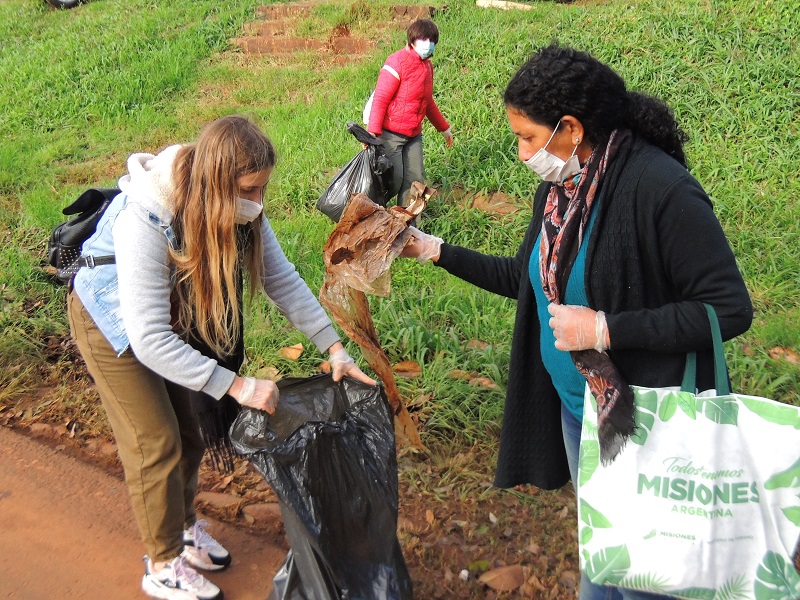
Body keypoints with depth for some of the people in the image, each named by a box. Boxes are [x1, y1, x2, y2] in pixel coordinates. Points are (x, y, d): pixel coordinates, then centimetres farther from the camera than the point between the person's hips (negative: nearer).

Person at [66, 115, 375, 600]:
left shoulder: (236, 205, -21)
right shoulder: (144, 221, -40)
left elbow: (281, 278, -14)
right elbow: (149, 340, -40)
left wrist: (335, 348, -19)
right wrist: (238, 387, -40)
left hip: (170, 312, 6)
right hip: (114, 320, -6)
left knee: (188, 435, 13)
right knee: (158, 446, -1)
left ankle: (184, 527, 38)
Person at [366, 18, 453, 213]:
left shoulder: (427, 65, 14)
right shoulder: (398, 62, -13)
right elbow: (380, 99, -17)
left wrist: (444, 128, 32)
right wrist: (372, 133, -26)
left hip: (414, 135, 8)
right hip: (390, 133, -8)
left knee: (415, 180, 3)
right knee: (393, 181, -9)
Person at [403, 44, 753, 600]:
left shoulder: (659, 188, -24)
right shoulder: (559, 189, 1)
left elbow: (730, 309, -23)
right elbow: (526, 278, 14)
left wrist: (604, 328, -25)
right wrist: (434, 250, 10)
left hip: (644, 422, -7)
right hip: (575, 406, 7)